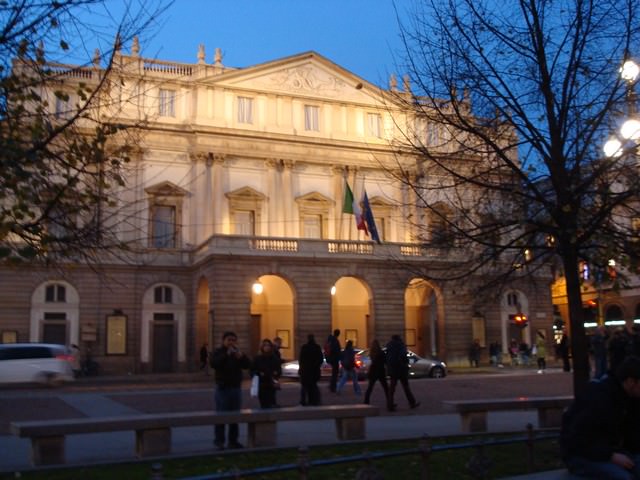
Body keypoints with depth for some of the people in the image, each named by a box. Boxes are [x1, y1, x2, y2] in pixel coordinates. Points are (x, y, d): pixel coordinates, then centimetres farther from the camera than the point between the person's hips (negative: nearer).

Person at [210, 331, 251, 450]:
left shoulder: (237, 353, 13)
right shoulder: (218, 352, -1)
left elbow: (248, 365, 2)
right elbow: (214, 363, -21)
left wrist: (241, 356, -15)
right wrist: (227, 354, -27)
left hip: (236, 388, 5)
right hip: (223, 388, -5)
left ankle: (233, 441, 13)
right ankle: (219, 441, -2)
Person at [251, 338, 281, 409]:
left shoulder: (275, 358, 8)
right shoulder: (257, 358, 2)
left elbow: (279, 369, 13)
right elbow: (252, 370, 1)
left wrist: (276, 373, -7)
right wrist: (259, 373, -15)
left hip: (271, 384, 1)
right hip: (261, 385, -1)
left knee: (271, 403, -6)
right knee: (263, 403, 0)